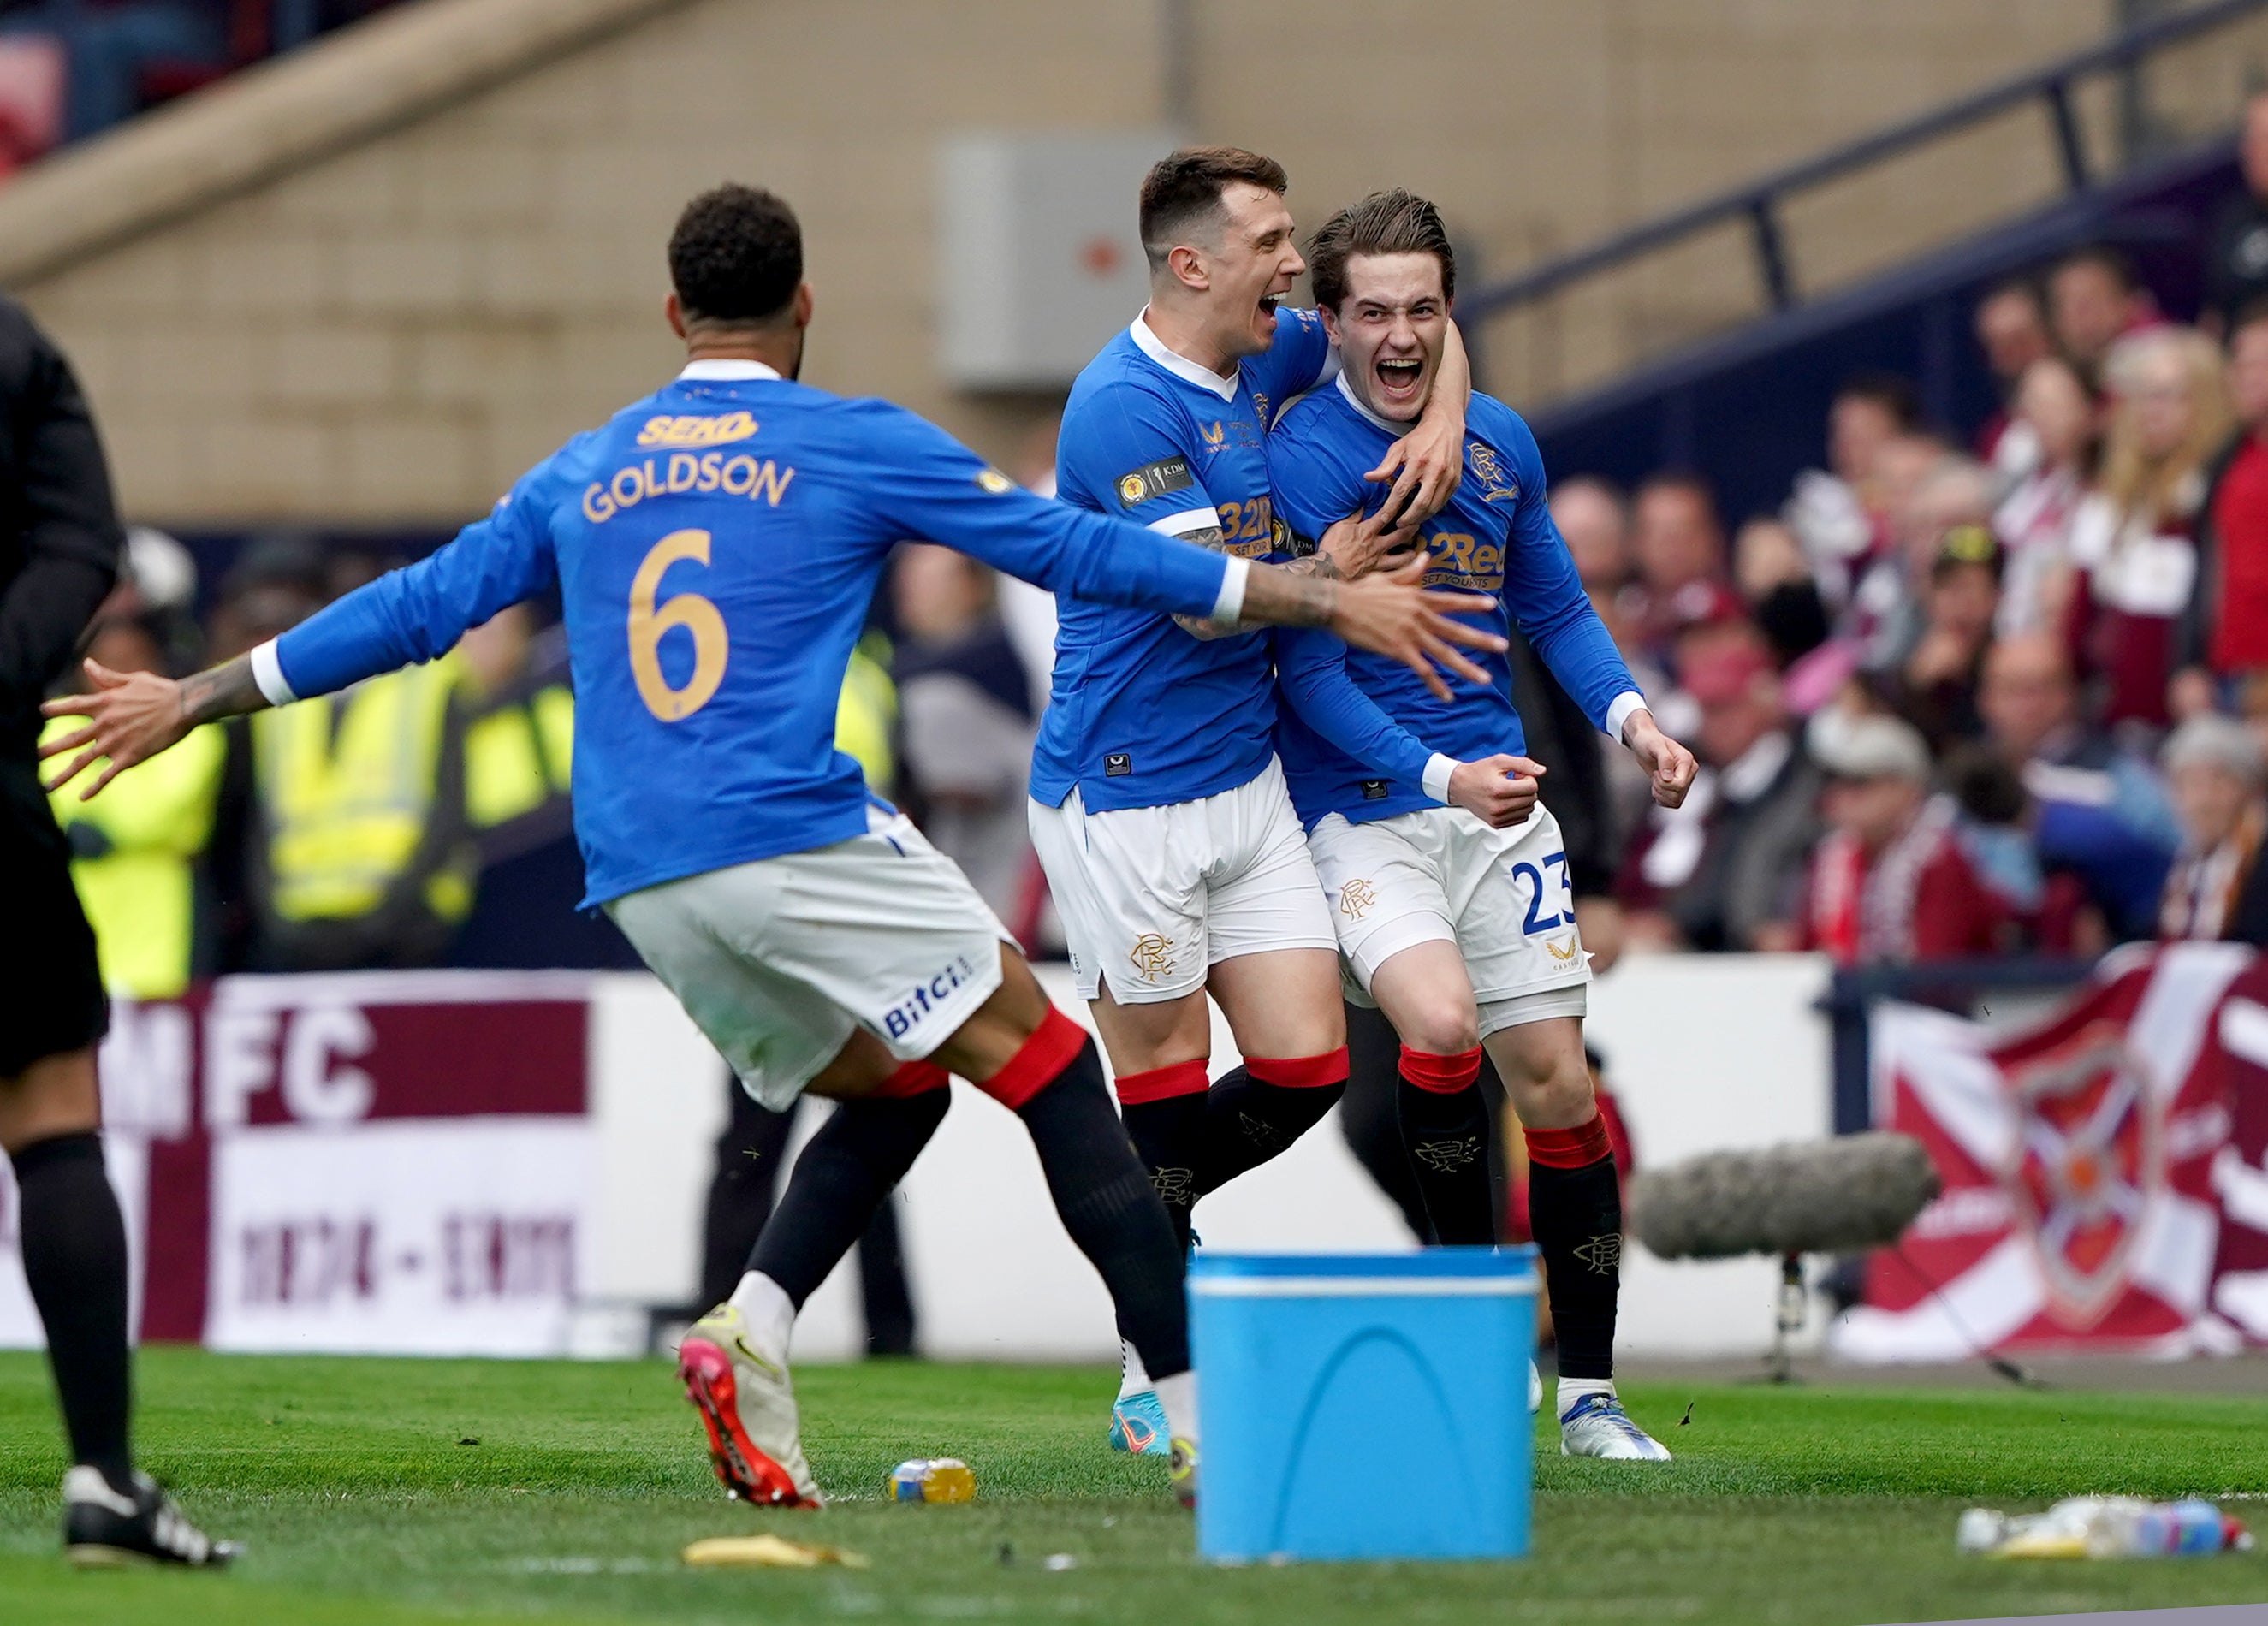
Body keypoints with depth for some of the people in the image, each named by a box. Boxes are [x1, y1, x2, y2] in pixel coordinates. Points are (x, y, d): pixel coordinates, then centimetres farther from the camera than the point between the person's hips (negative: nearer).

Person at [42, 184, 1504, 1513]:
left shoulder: (583, 474, 18)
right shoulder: (854, 446, 5)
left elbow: (414, 608, 21)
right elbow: (1076, 552, 5)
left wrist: (194, 701, 32)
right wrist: (1322, 601, 10)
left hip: (640, 883, 6)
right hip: (797, 841, -6)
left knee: (890, 1087, 21)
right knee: (1052, 1067, -1)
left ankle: (751, 1329, -4)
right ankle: (1203, 1417, -11)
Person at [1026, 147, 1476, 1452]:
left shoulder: (1260, 361, 8)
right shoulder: (1126, 405, -18)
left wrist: (1443, 422, 3)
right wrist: (1330, 576, -3)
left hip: (1246, 781, 8)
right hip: (1125, 797, -8)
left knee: (1308, 1066, 1)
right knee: (1167, 1089, 0)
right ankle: (1158, 1393, 11)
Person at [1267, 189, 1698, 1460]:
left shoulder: (1501, 443, 6)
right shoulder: (1300, 460, -13)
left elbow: (1556, 607, 18)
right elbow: (1312, 675, -15)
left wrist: (1629, 714, 0)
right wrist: (1442, 778, -27)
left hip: (1497, 793, 5)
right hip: (1359, 808, -5)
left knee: (1554, 1075, 3)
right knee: (1440, 1024, -28)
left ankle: (1589, 1392, 13)